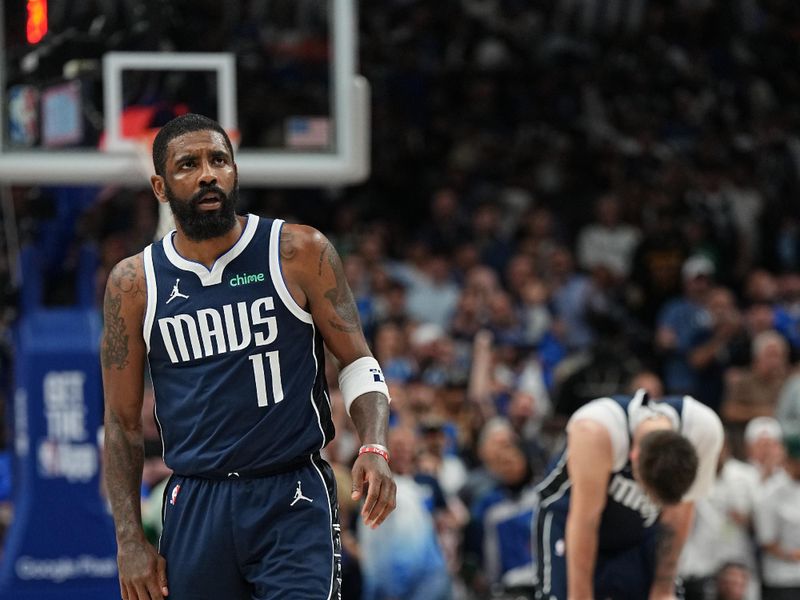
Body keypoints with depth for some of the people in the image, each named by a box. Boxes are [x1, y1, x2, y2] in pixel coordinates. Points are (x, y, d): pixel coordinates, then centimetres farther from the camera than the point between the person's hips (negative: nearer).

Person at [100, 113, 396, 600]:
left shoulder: (300, 253, -1)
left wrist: (374, 450, -15)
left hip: (295, 502, -2)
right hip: (196, 505, 2)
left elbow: (357, 362, 4)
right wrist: (130, 540, 2)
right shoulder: (134, 283, 4)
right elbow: (123, 420, 8)